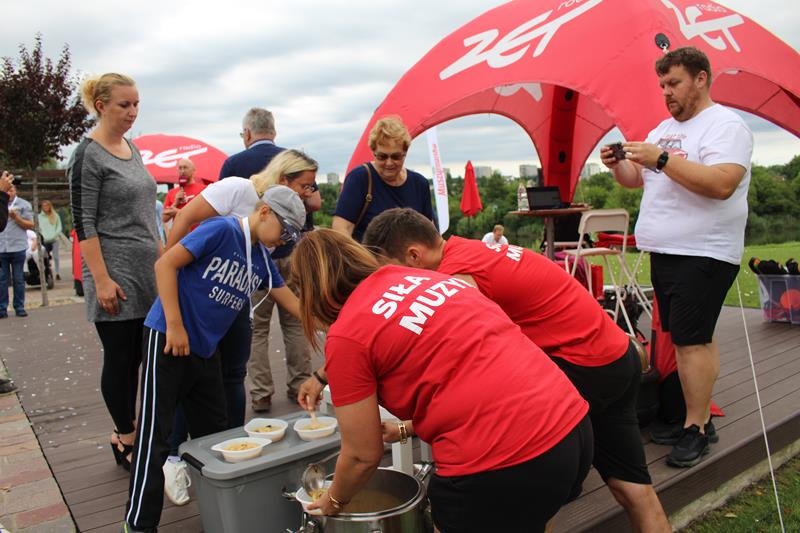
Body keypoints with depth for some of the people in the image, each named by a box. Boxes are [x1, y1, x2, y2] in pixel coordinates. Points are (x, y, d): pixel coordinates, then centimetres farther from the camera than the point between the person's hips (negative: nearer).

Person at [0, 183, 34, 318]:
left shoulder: (24, 204, 4)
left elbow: (30, 225, -1)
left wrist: (16, 217, -12)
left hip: (18, 247, -2)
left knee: (18, 279, 4)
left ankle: (19, 307, 10)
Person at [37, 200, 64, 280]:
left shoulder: (55, 216, 9)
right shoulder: (39, 216, 8)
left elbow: (59, 227, 6)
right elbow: (37, 228, 6)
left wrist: (53, 235, -7)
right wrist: (43, 237, -7)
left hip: (54, 239, 0)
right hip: (44, 241, 0)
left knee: (55, 257, 0)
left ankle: (58, 274, 3)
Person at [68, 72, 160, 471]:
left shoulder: (131, 147, 13)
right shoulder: (88, 156, -9)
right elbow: (84, 225, -13)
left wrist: (162, 256, 16)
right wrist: (101, 280, -17)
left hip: (148, 272, 7)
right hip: (115, 276, -7)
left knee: (145, 354, 9)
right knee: (121, 358, 3)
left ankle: (134, 433, 22)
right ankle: (124, 439, 17)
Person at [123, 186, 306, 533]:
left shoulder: (262, 260, 7)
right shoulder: (222, 230, -15)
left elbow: (293, 303, 14)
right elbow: (165, 264, -18)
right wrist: (175, 326, -19)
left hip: (205, 348, 8)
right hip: (168, 339, -7)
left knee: (214, 432, 13)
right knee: (154, 434, -1)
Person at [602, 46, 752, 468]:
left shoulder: (725, 125, -8)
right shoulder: (663, 129, 17)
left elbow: (721, 184, -23)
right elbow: (636, 179, 22)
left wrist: (661, 159, -23)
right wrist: (617, 164, 1)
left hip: (703, 254, -8)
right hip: (664, 251, 8)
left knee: (690, 339, -8)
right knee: (692, 337, 12)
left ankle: (696, 429, 2)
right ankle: (696, 414, 21)